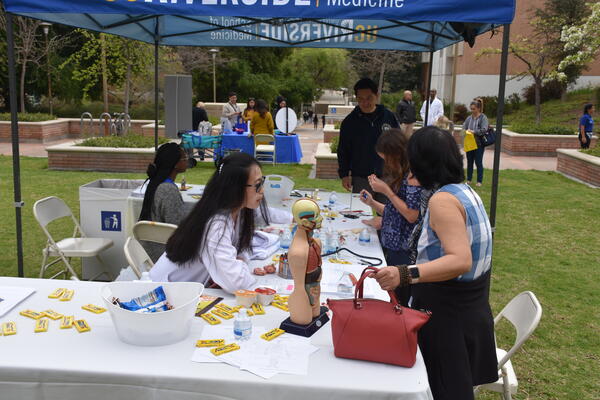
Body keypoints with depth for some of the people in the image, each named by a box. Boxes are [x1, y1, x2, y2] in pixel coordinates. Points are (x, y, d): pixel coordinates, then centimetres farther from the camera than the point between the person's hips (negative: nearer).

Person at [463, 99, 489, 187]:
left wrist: (474, 131, -23)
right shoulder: (469, 118, 6)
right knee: (469, 162, 11)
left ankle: (479, 181, 10)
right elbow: (464, 127, 8)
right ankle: (469, 179, 21)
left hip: (479, 144, -4)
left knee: (478, 162, 1)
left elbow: (484, 130, -16)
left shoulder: (483, 118, -7)